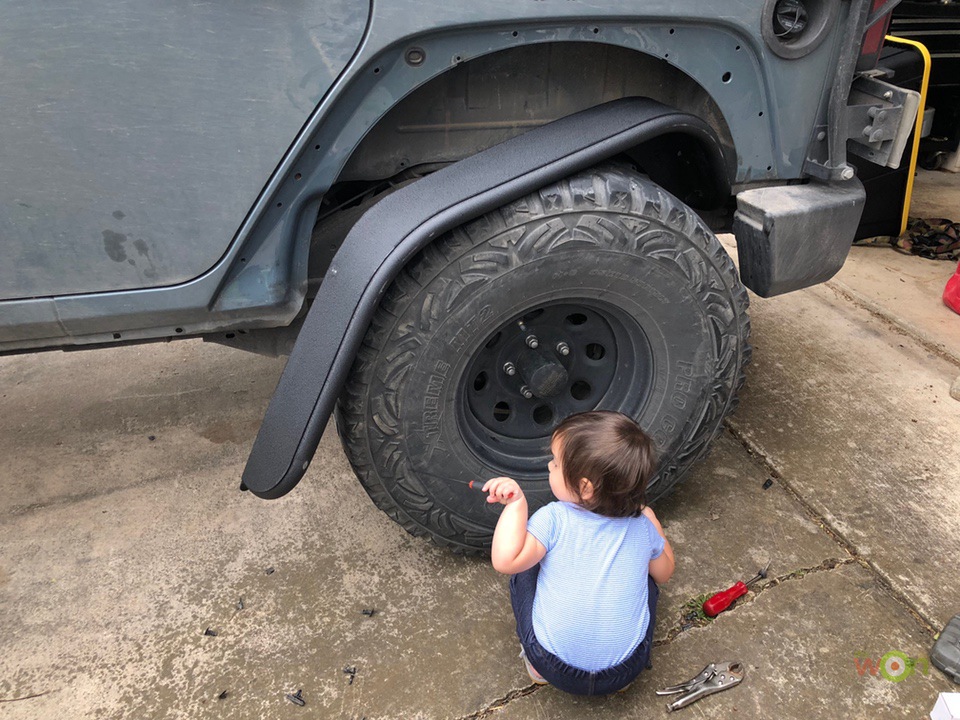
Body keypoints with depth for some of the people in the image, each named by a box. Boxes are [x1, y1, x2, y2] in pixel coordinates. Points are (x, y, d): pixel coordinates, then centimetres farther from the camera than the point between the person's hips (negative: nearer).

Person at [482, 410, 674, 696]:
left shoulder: (553, 519, -16)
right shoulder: (642, 526, -2)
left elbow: (505, 561, -22)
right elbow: (664, 573, 15)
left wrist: (515, 504, -17)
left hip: (557, 670, -2)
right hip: (625, 672, 3)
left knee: (525, 570, 17)